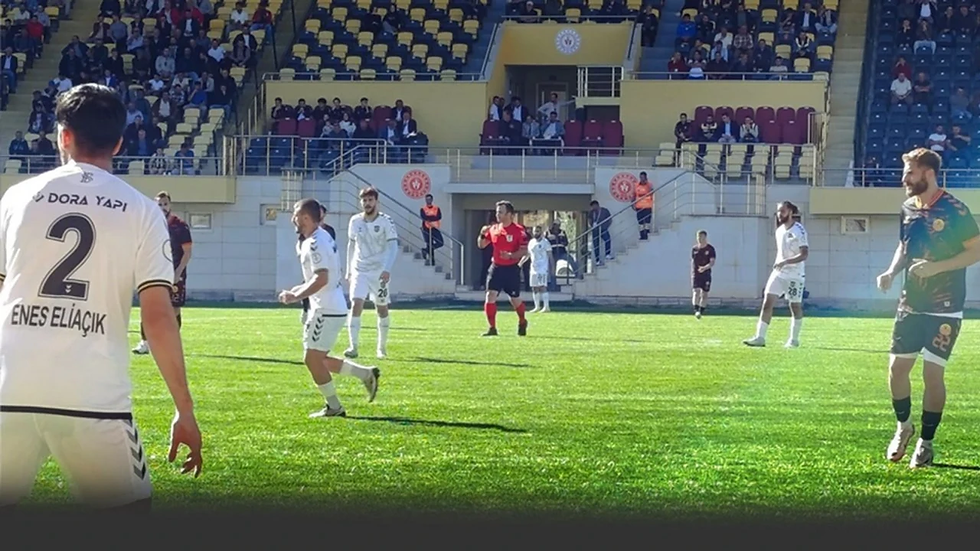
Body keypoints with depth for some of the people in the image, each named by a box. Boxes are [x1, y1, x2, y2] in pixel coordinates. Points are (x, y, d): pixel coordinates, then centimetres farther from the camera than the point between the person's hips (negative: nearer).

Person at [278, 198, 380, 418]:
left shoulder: (316, 243, -18)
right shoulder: (322, 238, 15)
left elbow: (321, 279, -26)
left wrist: (296, 297, -20)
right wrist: (297, 290, 17)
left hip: (327, 310, -10)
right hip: (329, 307, 10)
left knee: (312, 358, -3)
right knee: (315, 359, 15)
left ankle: (333, 407, 5)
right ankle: (366, 374, 17)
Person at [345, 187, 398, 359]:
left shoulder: (385, 221, -8)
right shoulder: (355, 221, 3)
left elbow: (393, 246, -12)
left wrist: (387, 269, -25)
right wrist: (348, 270, 15)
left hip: (379, 272, -2)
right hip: (359, 271, 2)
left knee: (382, 309, 7)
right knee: (356, 305, -15)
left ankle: (382, 347, 23)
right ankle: (353, 347, -17)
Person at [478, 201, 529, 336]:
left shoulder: (518, 230, -9)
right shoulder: (493, 229, 5)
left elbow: (524, 250, -11)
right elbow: (481, 245, 14)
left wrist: (511, 255, -28)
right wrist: (482, 234, -6)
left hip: (512, 269, -3)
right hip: (496, 268, 4)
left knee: (515, 300, 9)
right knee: (490, 296, -12)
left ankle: (522, 322, 38)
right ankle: (492, 328, -6)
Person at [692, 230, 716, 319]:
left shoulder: (710, 248, -2)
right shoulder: (694, 249, 7)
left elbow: (712, 262, -10)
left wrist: (705, 268, -27)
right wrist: (692, 273, 14)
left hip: (706, 274, -1)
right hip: (696, 274, 1)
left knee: (704, 294, 4)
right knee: (696, 291, -16)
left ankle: (701, 312, 15)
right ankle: (696, 310, -22)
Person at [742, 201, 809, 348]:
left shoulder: (798, 231, -12)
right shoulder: (779, 231, 11)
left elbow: (804, 254, -19)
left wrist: (785, 262, -26)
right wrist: (778, 265, 17)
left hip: (795, 275, -7)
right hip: (778, 273, 7)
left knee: (795, 306, 4)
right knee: (767, 302, -5)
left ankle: (794, 339, 16)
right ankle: (760, 337, -7)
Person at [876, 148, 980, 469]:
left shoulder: (954, 211, -13)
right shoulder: (908, 209, 6)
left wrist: (936, 267, -22)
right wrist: (892, 272, 0)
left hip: (944, 309, -6)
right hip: (911, 306, 6)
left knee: (932, 373, -5)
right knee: (897, 368, 3)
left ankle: (926, 442, 9)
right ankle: (903, 426, 27)